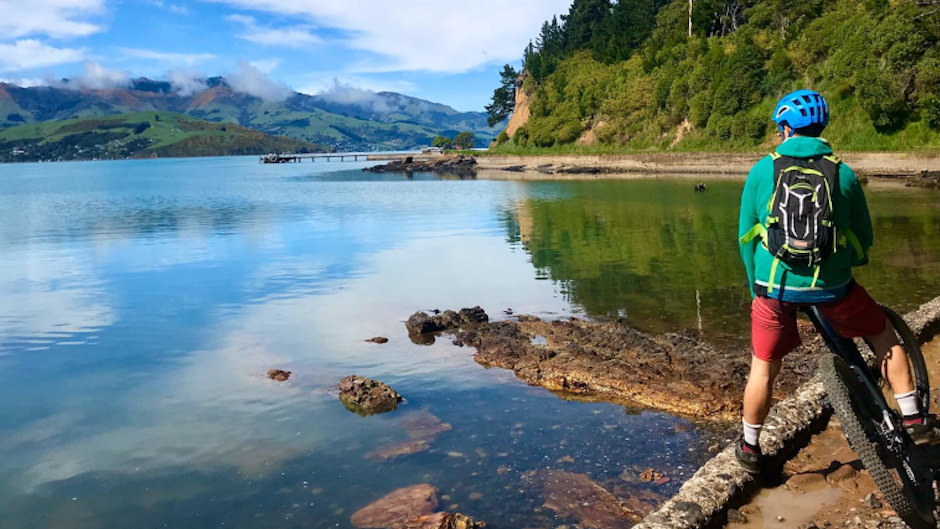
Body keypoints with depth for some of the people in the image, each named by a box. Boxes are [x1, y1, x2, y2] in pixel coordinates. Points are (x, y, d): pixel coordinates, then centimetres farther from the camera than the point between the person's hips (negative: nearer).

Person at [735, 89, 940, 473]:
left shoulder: (762, 171, -1)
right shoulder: (842, 173, 1)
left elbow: (746, 235, 4)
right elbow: (863, 239, 9)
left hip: (775, 287, 0)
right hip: (831, 286, 0)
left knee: (763, 368, 14)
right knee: (884, 335, 25)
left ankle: (749, 447, 27)